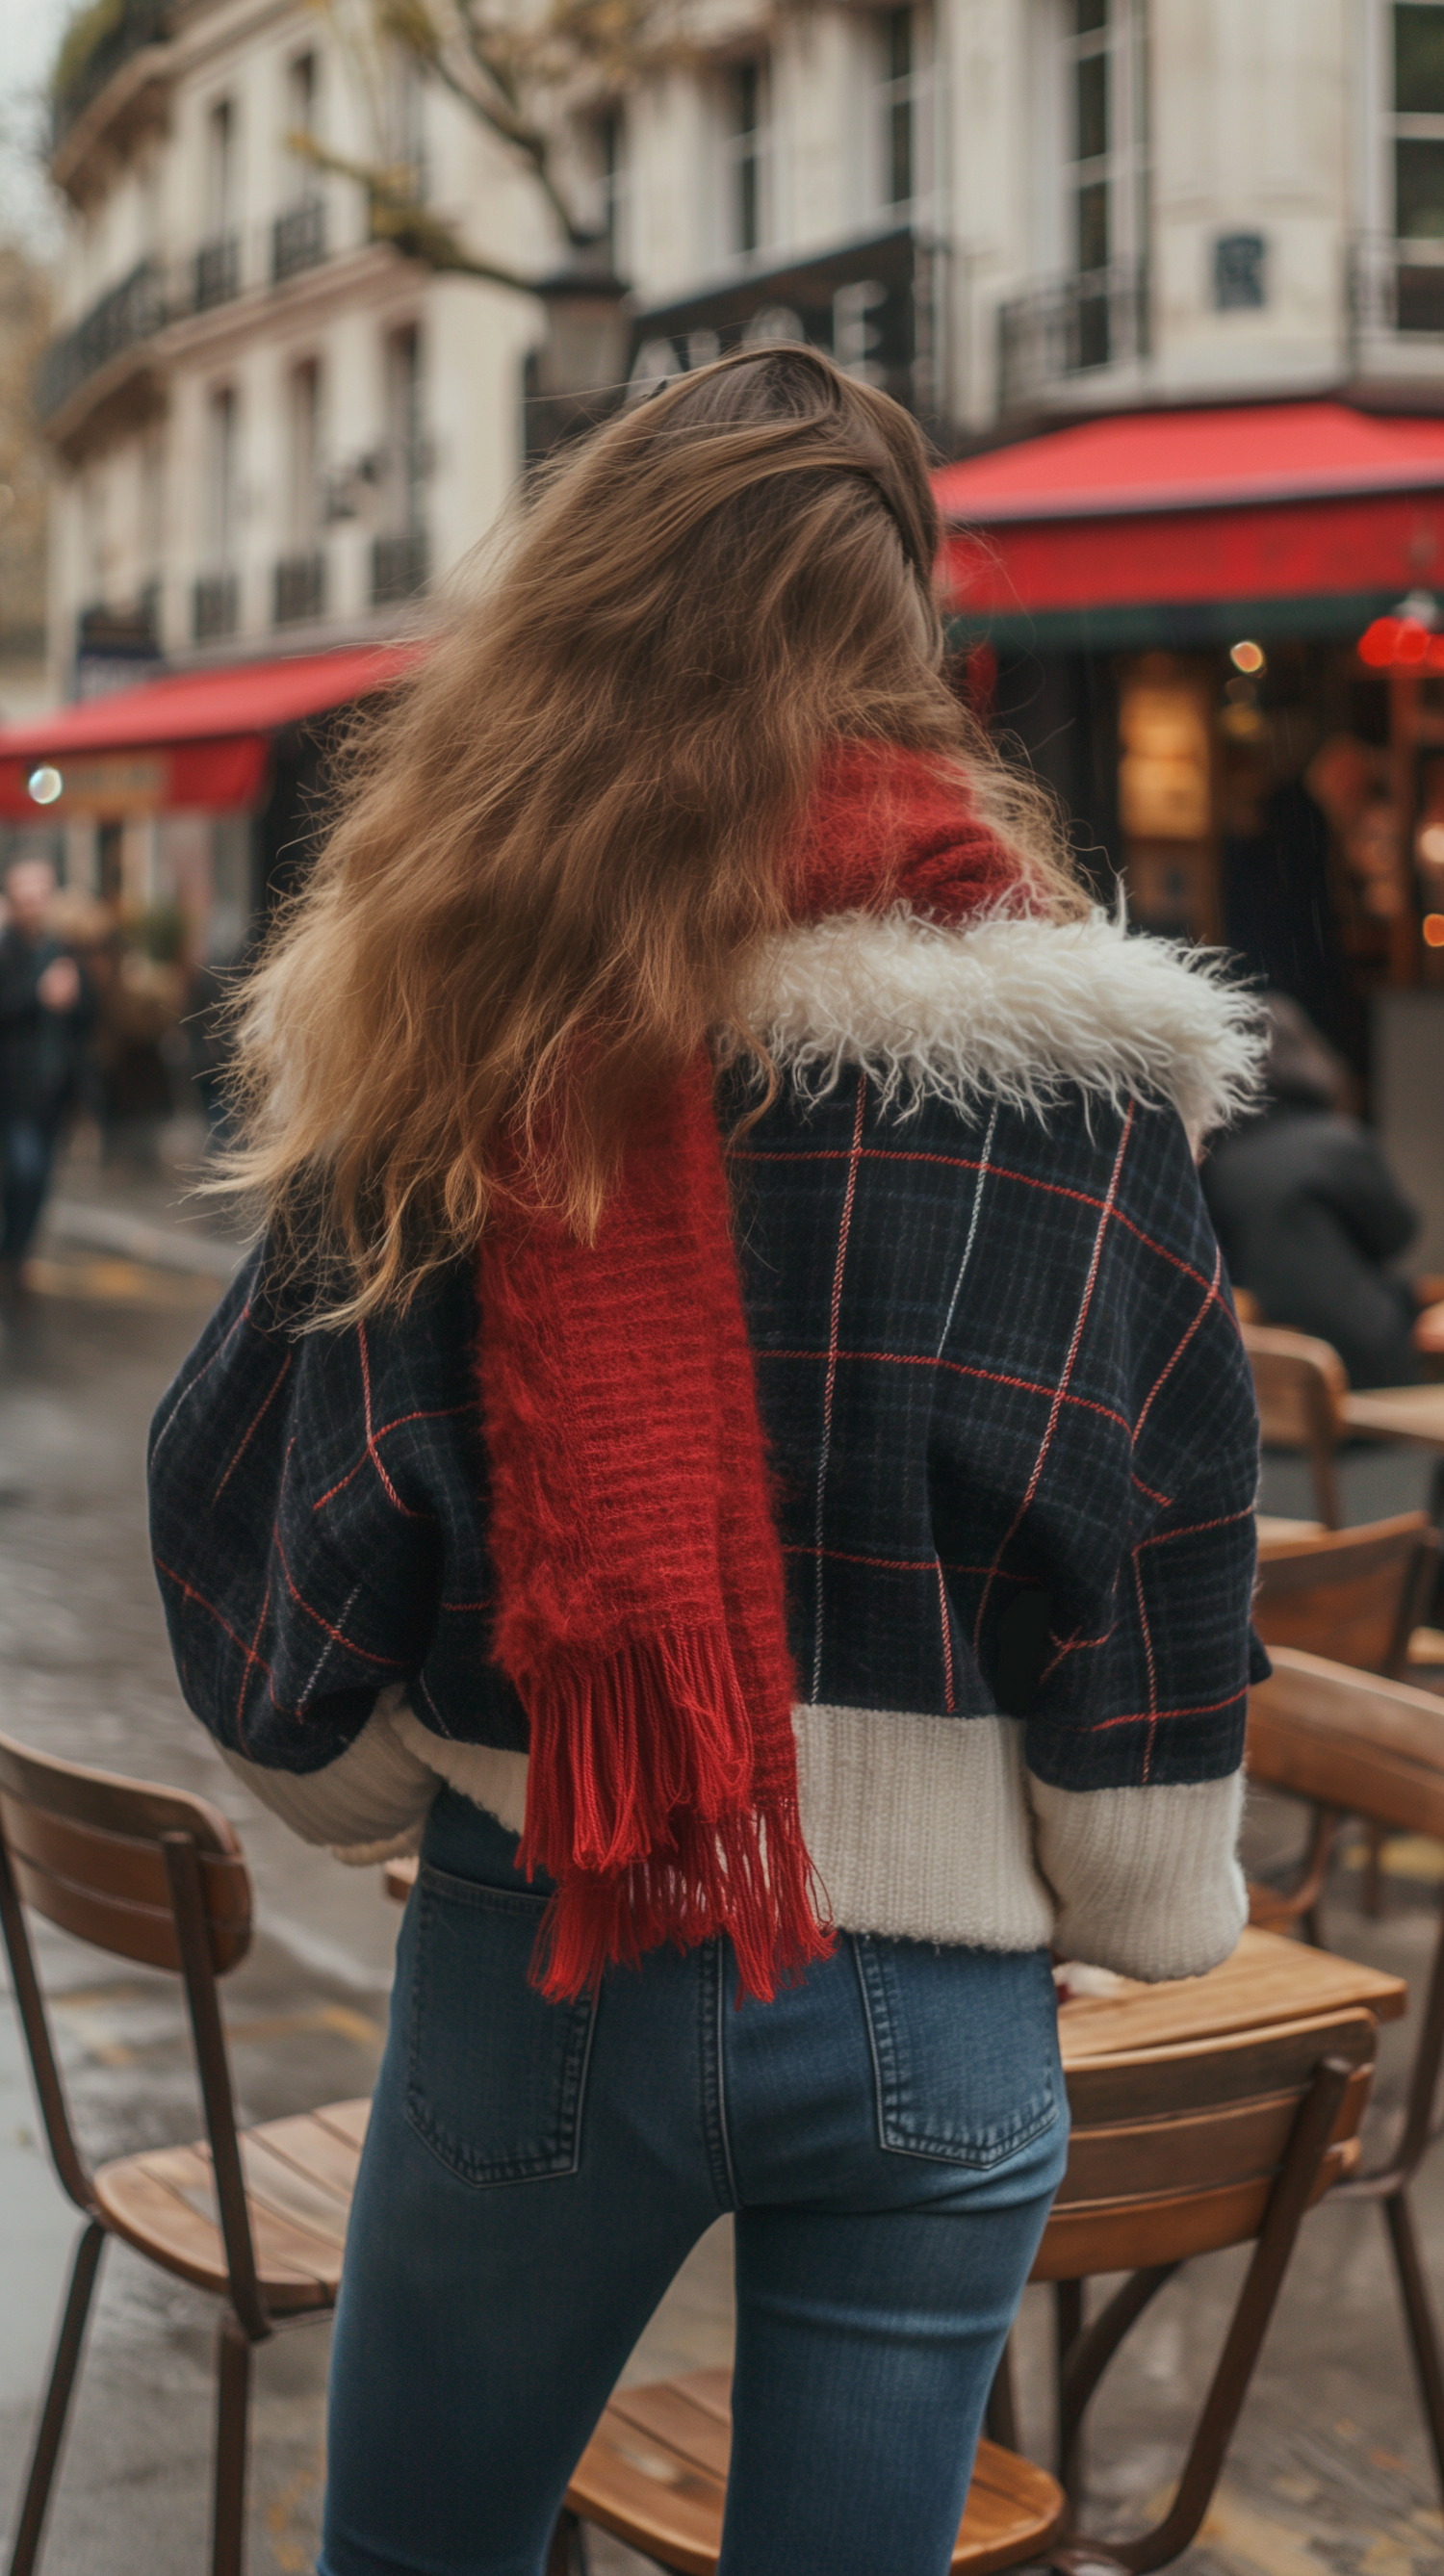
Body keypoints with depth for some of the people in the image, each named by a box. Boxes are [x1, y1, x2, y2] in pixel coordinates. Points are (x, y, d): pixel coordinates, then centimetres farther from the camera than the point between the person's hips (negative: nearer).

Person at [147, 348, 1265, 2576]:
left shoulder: (453, 1052, -10)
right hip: (937, 2028, 1)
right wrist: (1145, 1912, 10)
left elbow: (297, 1716, -5)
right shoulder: (1081, 1079, -9)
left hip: (535, 1978, 0)